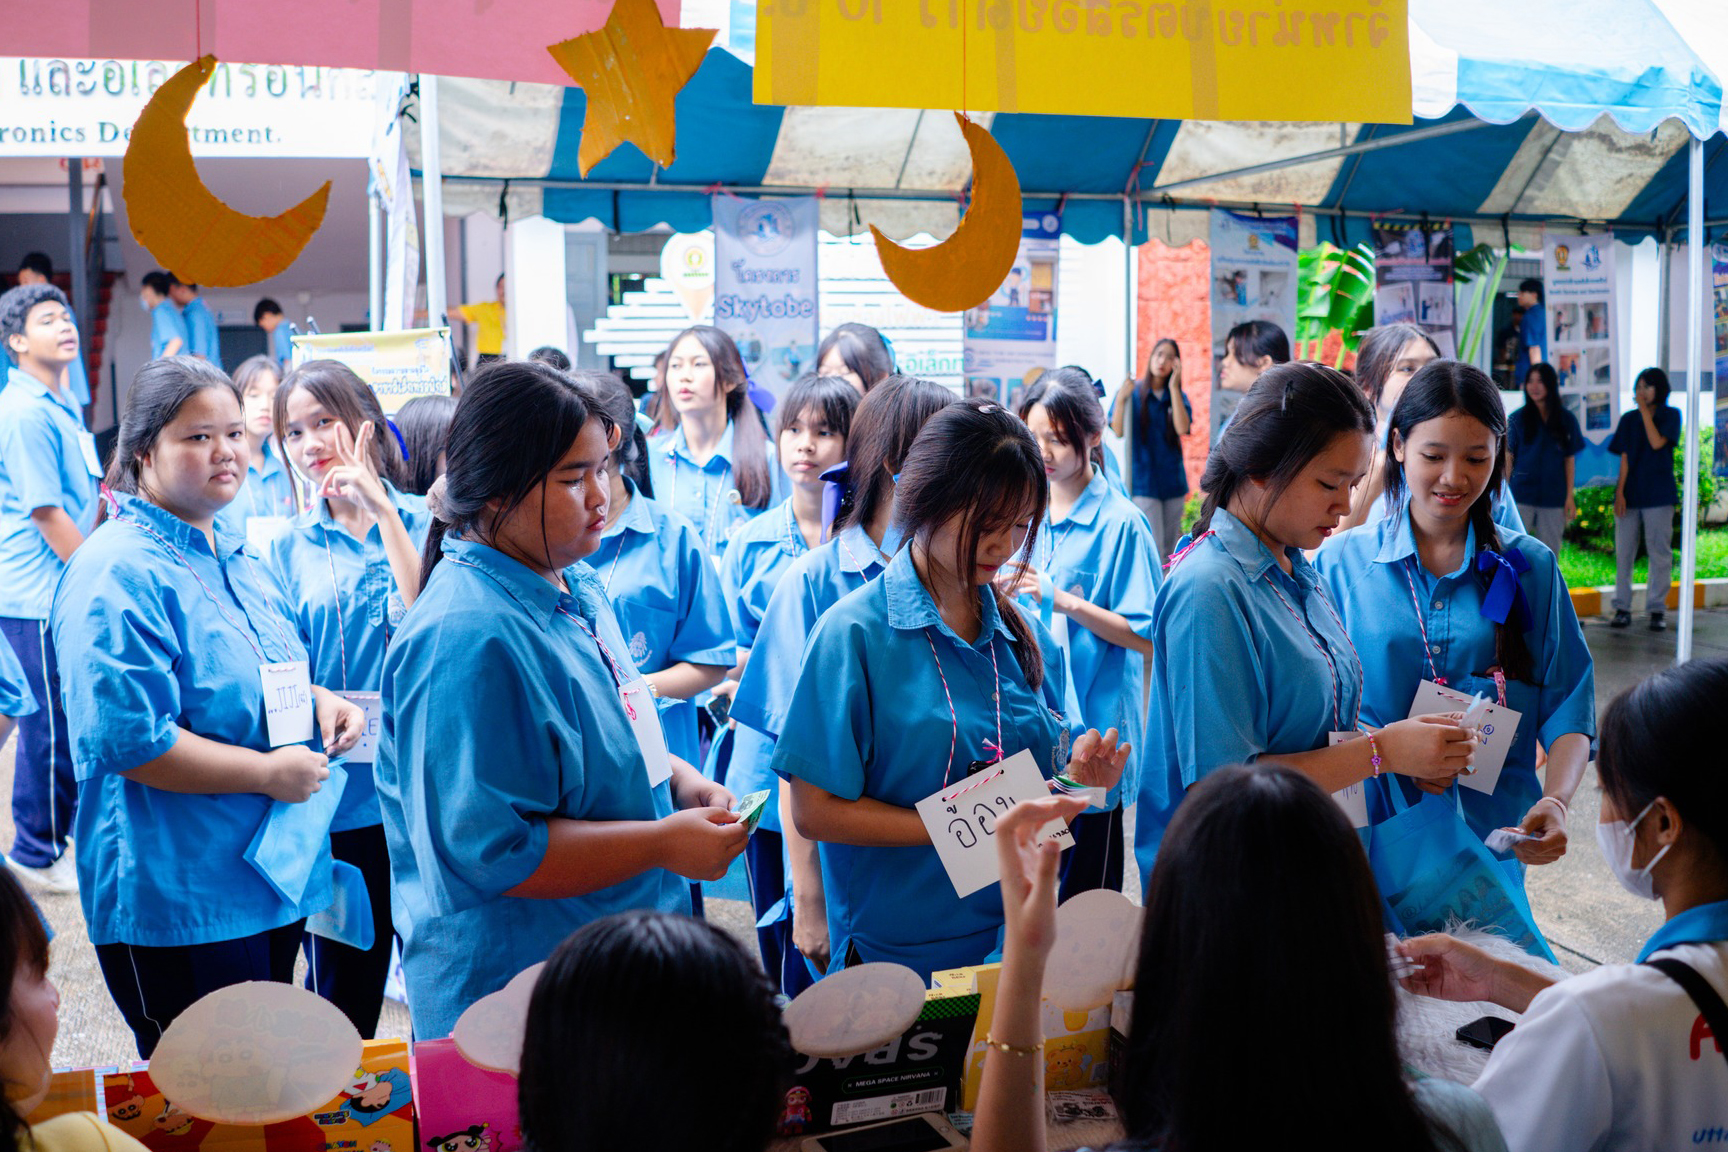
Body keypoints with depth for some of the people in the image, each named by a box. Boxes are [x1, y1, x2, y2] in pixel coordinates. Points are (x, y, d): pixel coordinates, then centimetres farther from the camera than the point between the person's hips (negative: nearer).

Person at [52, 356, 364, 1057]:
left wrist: (318, 701, 4)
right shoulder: (119, 574, -18)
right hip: (178, 901, -9)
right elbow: (128, 741, -25)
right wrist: (269, 772, -20)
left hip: (275, 878, 9)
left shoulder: (234, 554, 12)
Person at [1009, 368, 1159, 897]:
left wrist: (1064, 600, -21)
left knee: (1085, 888, 4)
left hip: (1093, 728, -5)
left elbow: (1145, 636, -12)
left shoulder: (1121, 524, -9)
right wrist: (1002, 594, -6)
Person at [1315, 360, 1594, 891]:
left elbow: (1567, 708, -1)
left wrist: (1556, 802, -18)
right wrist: (1388, 753, -21)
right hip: (1372, 826, -1)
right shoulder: (1339, 562, -1)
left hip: (1494, 832, 1)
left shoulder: (1531, 567, 3)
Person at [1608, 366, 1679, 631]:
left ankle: (1657, 609, 6)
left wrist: (1644, 410, -11)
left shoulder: (1670, 415, 2)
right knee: (1623, 552, 3)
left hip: (1659, 494, -3)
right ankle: (1622, 608, 9)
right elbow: (1624, 458, 4)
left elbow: (1657, 442, -15)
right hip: (1630, 495, 3)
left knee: (1659, 552, 0)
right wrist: (1619, 492, -4)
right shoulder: (1629, 419, 9)